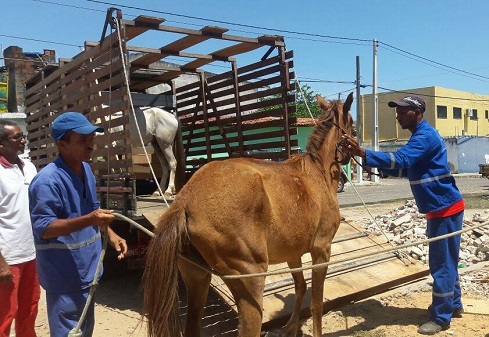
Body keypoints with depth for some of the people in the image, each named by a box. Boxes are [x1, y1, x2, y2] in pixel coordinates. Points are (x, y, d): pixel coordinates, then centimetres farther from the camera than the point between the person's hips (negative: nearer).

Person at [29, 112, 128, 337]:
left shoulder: (86, 170, 3)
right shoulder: (48, 181, -23)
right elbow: (42, 228, -24)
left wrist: (110, 234, 3)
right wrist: (88, 220, -35)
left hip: (86, 269, 9)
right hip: (64, 276, -8)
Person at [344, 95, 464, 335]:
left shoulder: (425, 136, -20)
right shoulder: (420, 136, 13)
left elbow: (400, 160, -36)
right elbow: (407, 168, 20)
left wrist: (363, 153, -44)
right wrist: (381, 168, 5)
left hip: (445, 208, -10)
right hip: (440, 208, 10)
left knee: (441, 263, -1)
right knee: (445, 260, 20)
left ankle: (441, 317, 10)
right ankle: (453, 304, 35)